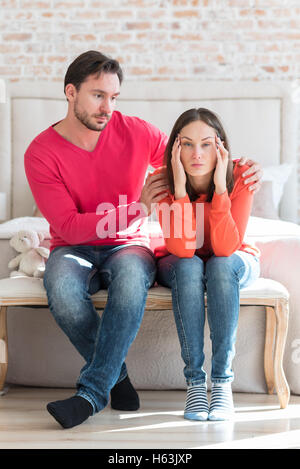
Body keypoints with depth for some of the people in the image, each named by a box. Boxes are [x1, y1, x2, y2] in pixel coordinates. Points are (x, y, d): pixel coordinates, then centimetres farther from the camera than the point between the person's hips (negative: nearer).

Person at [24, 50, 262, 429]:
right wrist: (137, 208, -25)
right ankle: (116, 375, -14)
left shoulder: (137, 133, -2)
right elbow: (68, 227, -16)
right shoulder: (41, 153, -9)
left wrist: (243, 170, -11)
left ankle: (92, 391, -30)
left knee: (132, 273, -36)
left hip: (128, 246, 1)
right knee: (61, 284, -36)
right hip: (75, 249, 0)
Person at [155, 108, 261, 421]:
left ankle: (222, 380, -29)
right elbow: (182, 249, -34)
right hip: (179, 266, 0)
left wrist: (220, 187, -39)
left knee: (221, 265, -34)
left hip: (234, 263, 0)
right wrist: (180, 186, -40)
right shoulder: (163, 181, -23)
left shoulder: (239, 177, -24)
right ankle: (194, 380, -29)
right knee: (189, 267, -34)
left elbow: (226, 248, -34)